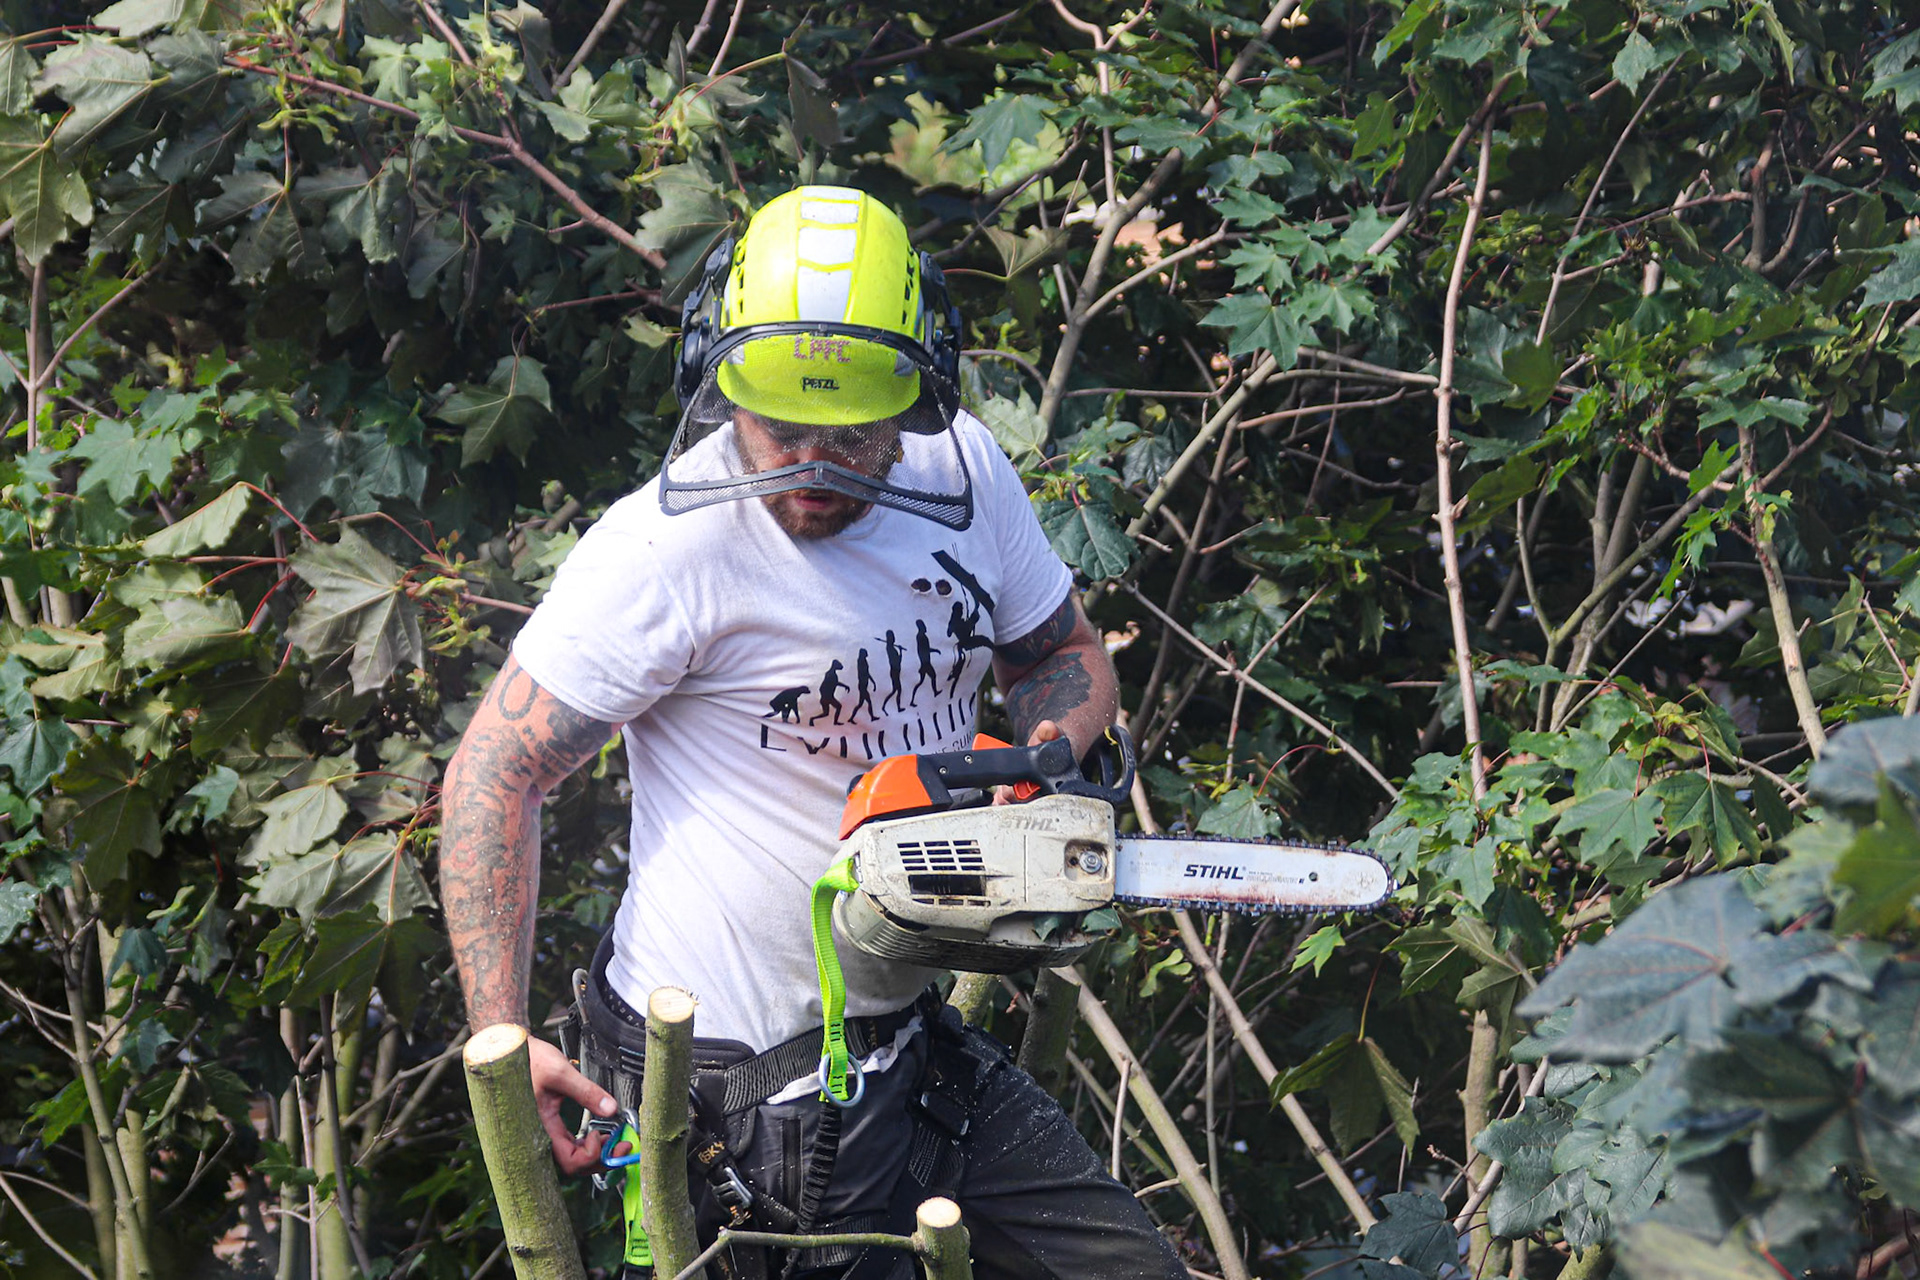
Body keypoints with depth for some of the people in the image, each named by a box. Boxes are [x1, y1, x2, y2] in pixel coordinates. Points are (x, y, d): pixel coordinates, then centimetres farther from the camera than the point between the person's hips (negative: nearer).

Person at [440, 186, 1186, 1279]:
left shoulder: (965, 472, -1)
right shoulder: (673, 547, -21)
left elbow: (1066, 656, 16)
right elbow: (498, 775, -15)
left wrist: (1054, 744, -9)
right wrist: (501, 1044, -21)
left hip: (903, 1029, 7)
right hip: (740, 1081, -7)